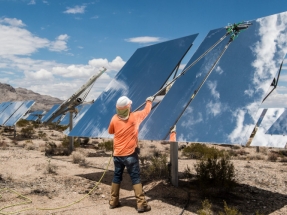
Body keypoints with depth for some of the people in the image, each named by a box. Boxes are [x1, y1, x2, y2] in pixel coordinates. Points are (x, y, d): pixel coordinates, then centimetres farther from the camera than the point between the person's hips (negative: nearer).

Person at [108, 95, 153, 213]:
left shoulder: (114, 119, -2)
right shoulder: (135, 117, -9)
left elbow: (110, 131, 15)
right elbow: (146, 111, 8)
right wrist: (149, 101, 26)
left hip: (117, 154, 4)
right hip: (130, 154, -3)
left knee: (117, 177, 15)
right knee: (135, 178, 0)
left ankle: (113, 201, 25)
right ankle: (141, 204, 1)